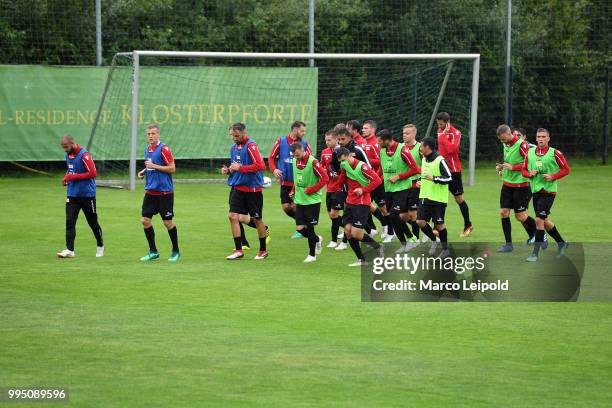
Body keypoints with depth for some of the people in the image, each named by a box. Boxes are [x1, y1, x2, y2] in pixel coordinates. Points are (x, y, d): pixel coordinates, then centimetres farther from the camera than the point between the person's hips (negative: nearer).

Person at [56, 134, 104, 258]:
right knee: (70, 222, -8)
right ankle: (69, 250, -11)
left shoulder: (84, 155, -17)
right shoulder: (68, 155, 7)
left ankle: (100, 247, 27)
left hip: (87, 194, -6)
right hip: (72, 195, 6)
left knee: (92, 222, 8)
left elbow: (92, 173, -21)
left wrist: (73, 177, -21)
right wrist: (66, 177, 1)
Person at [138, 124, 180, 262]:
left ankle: (175, 251, 15)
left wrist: (154, 166, -19)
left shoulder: (163, 149, -11)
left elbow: (172, 168, -15)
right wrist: (144, 171, 6)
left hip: (164, 192, -7)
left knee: (168, 222, 0)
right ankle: (153, 252, 8)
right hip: (150, 192, 7)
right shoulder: (147, 149, 12)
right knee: (145, 220, -1)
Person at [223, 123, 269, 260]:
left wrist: (240, 168, -21)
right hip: (237, 187, 7)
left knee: (257, 219, 5)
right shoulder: (234, 147, 11)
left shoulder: (251, 145, -14)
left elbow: (259, 165, -23)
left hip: (252, 188, -7)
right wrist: (228, 170, 3)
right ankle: (238, 250, 0)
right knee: (233, 216, -5)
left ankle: (263, 250, 20)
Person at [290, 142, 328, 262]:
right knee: (299, 228, 1)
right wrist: (294, 191, 8)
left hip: (312, 200, -6)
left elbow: (324, 178, -16)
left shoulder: (312, 162, -16)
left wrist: (310, 190, -18)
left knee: (309, 228, -1)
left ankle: (312, 255, 14)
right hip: (299, 200, 6)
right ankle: (317, 239, 29)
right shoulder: (295, 161, 5)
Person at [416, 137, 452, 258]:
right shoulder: (424, 159, 10)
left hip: (438, 199, -7)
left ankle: (445, 249, 17)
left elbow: (449, 178, -18)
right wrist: (422, 182, 15)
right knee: (420, 221, -2)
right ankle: (433, 240, 21)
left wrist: (434, 179, -29)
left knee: (438, 224, 0)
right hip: (425, 197, 7)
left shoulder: (440, 161, -15)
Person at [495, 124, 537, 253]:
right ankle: (508, 244, 5)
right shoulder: (506, 145, 9)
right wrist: (501, 167, 5)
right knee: (504, 212, 0)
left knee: (520, 215, -3)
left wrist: (513, 167, -23)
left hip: (520, 185, -8)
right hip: (507, 184, 8)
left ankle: (533, 232, 23)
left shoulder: (521, 145, -17)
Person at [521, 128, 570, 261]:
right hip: (535, 190, 6)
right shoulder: (530, 153, 7)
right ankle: (561, 243, 35)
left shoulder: (554, 153, -6)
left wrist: (553, 177, -15)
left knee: (539, 220, -14)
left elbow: (566, 169, -2)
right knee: (544, 221, 15)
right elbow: (524, 170, 15)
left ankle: (535, 253, -10)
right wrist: (529, 174, -7)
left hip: (548, 191, -6)